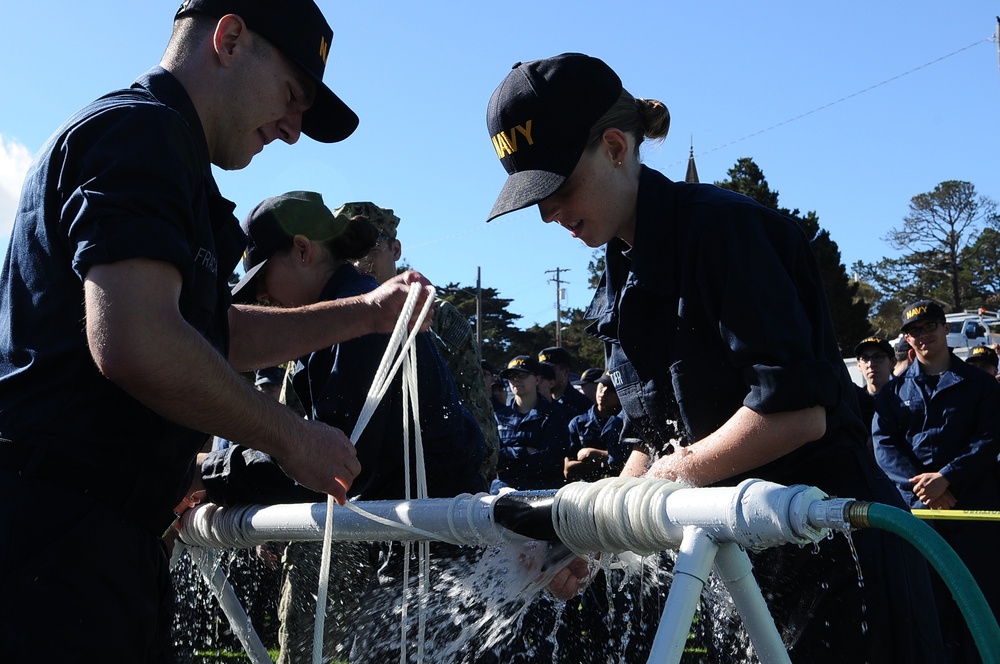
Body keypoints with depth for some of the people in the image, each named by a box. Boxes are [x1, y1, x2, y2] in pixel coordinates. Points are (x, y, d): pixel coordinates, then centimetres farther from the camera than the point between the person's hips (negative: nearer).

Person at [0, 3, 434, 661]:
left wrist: (365, 314, 21)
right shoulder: (140, 128, -12)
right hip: (57, 530, -10)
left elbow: (216, 336, 28)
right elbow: (133, 343, -27)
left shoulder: (159, 147, 22)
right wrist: (293, 437, -14)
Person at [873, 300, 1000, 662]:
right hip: (916, 509, 2)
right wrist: (921, 485, -14)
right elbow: (884, 443, 2)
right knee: (932, 602, 4)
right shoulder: (894, 391, 13)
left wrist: (945, 478, -16)